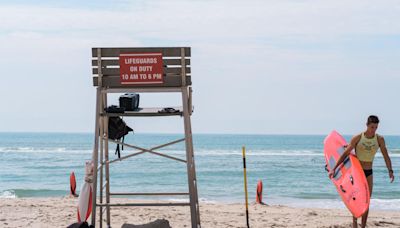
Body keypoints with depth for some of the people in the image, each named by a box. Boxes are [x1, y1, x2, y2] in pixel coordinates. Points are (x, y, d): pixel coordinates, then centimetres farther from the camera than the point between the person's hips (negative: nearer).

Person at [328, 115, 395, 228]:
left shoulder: (379, 139, -3)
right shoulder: (357, 138, -9)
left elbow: (386, 156, -2)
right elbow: (345, 154, -6)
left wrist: (390, 171, -16)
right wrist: (334, 169, -9)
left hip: (369, 173, 3)